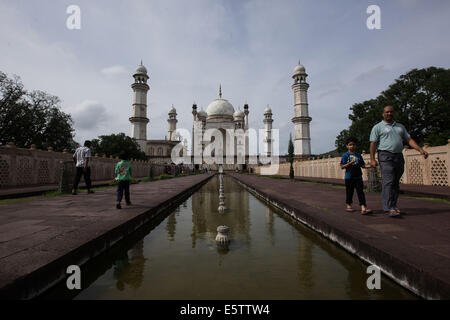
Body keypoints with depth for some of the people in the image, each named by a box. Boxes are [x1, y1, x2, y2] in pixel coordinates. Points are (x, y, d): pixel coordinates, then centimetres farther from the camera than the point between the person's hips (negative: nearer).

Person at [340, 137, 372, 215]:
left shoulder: (359, 155, 10)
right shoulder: (345, 155, -2)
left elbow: (362, 165, 17)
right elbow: (342, 166, -7)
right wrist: (350, 163, -21)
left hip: (358, 177, 3)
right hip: (349, 177, -3)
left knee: (360, 192, -4)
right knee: (349, 192, 8)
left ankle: (363, 208, -9)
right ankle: (348, 206, 25)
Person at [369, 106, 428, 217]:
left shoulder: (400, 127, 23)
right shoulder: (377, 127, 5)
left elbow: (409, 140, 18)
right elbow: (373, 144, -2)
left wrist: (420, 150, 3)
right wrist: (372, 159, -11)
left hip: (399, 156, 6)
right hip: (385, 156, -6)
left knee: (396, 182, 6)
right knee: (388, 182, -14)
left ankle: (393, 205, 13)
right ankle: (388, 208, -15)